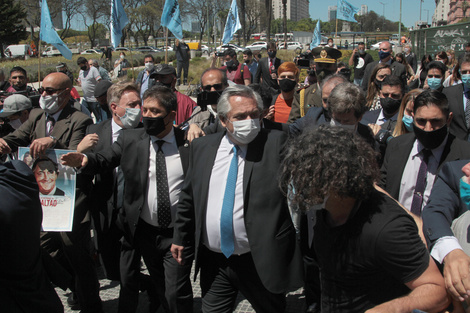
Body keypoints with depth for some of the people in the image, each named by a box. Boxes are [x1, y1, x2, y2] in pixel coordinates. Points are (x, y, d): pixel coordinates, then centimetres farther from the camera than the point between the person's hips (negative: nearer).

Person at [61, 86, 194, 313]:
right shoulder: (130, 139, 0)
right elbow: (104, 161, -6)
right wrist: (86, 160, -24)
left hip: (179, 234, -3)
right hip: (146, 232, 3)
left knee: (176, 293, -2)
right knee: (161, 288, 19)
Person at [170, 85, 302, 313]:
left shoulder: (276, 143, -8)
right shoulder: (202, 147, 4)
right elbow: (188, 197, 13)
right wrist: (180, 237, 16)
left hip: (263, 261, -3)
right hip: (213, 261, 3)